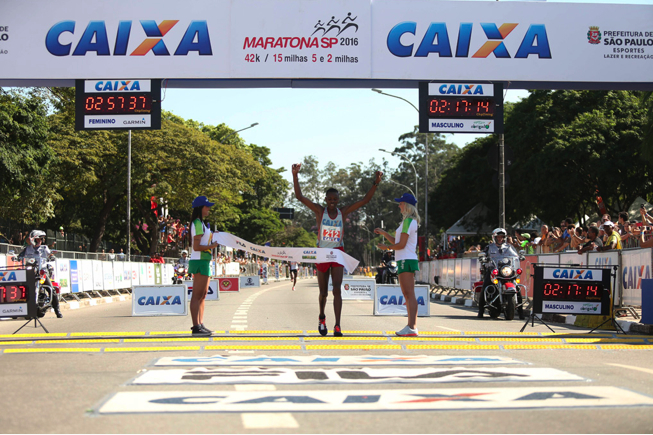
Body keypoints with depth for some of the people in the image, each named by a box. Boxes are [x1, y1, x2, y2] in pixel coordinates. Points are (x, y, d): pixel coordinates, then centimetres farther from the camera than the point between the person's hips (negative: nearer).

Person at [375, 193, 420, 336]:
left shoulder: (408, 221, -12)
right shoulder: (411, 221, 20)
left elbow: (401, 244, -16)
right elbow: (397, 241, 25)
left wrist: (387, 247, -2)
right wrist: (383, 233, 21)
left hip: (406, 260, -11)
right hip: (405, 261, 11)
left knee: (409, 294, -12)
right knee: (407, 294, 11)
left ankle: (412, 328, -15)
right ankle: (411, 325, 13)